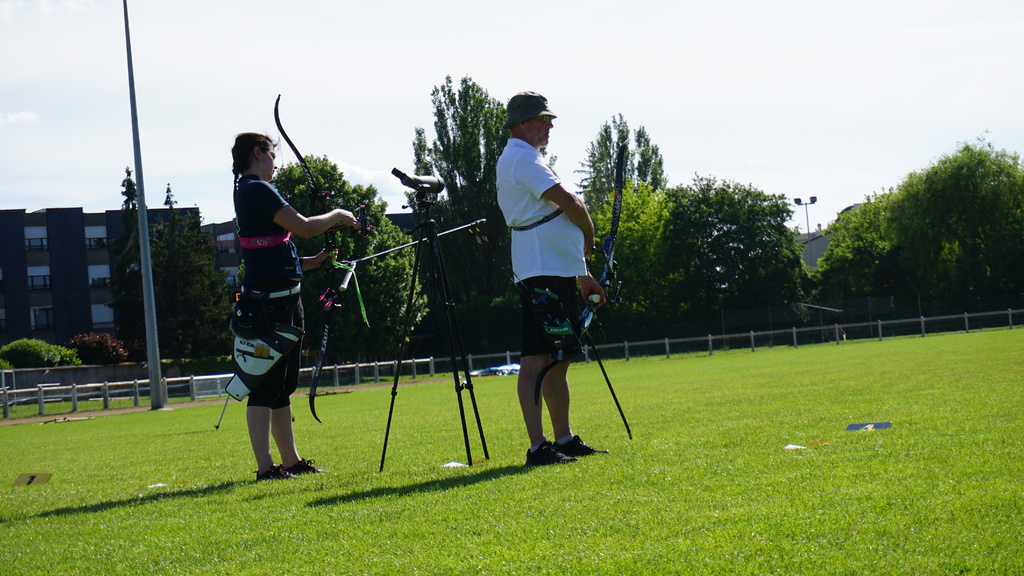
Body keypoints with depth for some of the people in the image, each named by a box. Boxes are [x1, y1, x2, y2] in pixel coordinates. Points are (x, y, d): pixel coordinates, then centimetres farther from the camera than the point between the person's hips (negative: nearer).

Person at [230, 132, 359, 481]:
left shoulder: (250, 190, 19)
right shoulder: (257, 190, -12)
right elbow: (303, 227, -18)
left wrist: (312, 262, 17)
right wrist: (336, 216, -2)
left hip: (283, 298, 10)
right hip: (269, 299, -10)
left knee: (283, 385, 14)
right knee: (267, 382, -10)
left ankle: (291, 460, 20)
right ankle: (265, 467, -11)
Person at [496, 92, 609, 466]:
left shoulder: (524, 158, 24)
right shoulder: (521, 158, -9)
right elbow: (570, 203, -19)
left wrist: (582, 276, 23)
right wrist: (589, 237, 0)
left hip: (560, 273, 11)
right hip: (541, 275, -11)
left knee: (559, 358, 14)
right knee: (536, 358, -13)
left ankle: (565, 439, 20)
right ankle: (537, 446, -16)